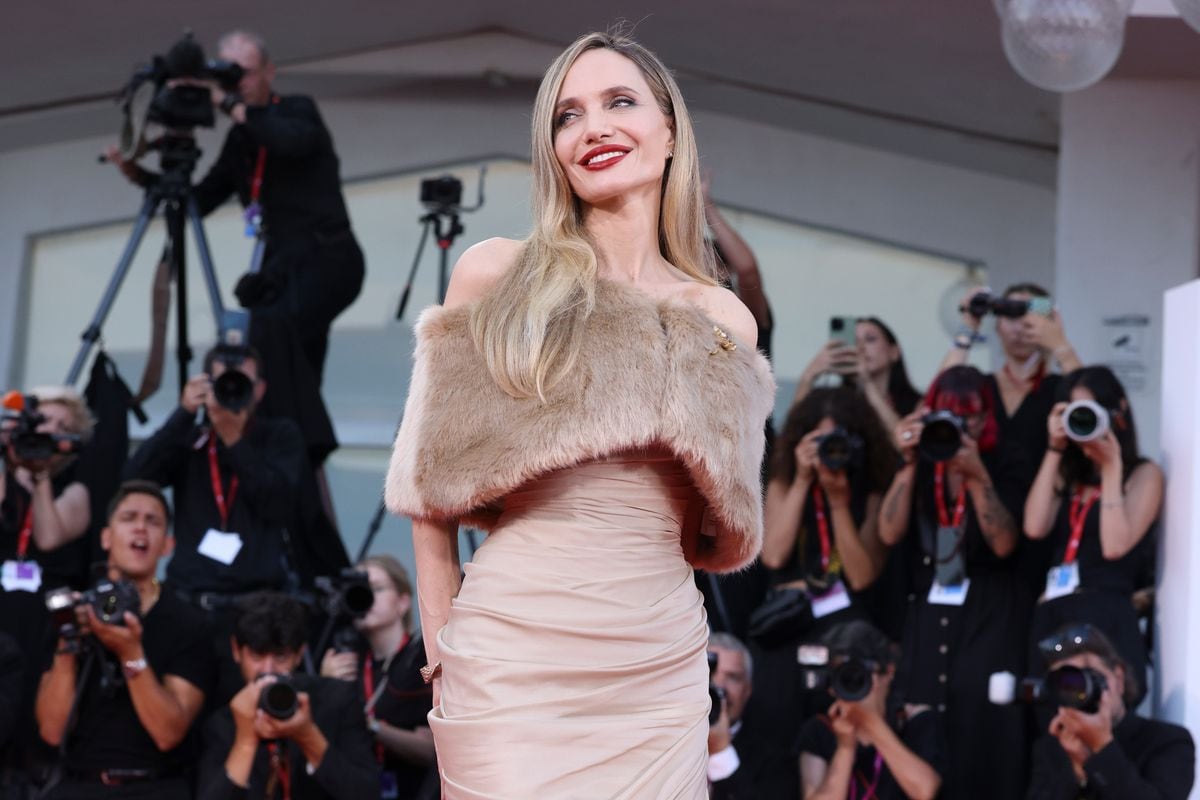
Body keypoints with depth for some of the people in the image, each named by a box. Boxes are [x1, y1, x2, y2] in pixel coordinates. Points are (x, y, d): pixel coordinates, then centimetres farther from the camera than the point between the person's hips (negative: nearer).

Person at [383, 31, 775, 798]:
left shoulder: (726, 321, 9)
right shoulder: (496, 274, 1)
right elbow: (433, 480, 4)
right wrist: (443, 657, 1)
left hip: (662, 669, 3)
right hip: (512, 666, -3)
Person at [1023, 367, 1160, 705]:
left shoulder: (1144, 473, 4)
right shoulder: (1068, 475, 19)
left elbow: (1115, 545, -11)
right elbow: (1035, 528, 0)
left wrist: (1111, 467, -8)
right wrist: (1055, 451, 3)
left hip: (1105, 621, -5)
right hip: (1052, 621, 5)